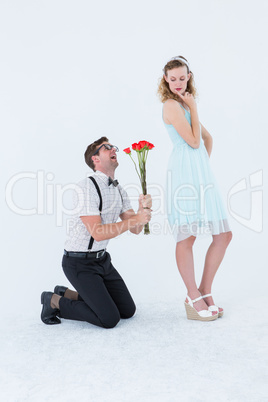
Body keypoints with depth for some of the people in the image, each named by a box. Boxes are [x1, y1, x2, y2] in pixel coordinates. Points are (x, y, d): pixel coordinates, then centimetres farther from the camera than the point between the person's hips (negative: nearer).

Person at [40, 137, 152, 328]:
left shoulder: (119, 190, 6)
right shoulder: (87, 186, -20)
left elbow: (135, 229, 0)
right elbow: (98, 233, -26)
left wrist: (143, 210, -20)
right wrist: (135, 219, -28)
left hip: (102, 259, 8)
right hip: (79, 262, -8)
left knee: (128, 311, 11)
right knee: (110, 319, -11)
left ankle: (69, 294, 21)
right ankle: (54, 302, 8)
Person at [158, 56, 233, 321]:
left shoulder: (183, 105, 23)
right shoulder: (171, 105, -4)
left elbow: (207, 137, 29)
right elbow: (194, 141, -10)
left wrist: (206, 162, 17)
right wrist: (194, 108, -2)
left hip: (201, 173, 9)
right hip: (184, 173, -9)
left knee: (224, 234, 6)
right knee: (187, 236, -4)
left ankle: (204, 291, 17)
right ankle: (194, 298, 8)